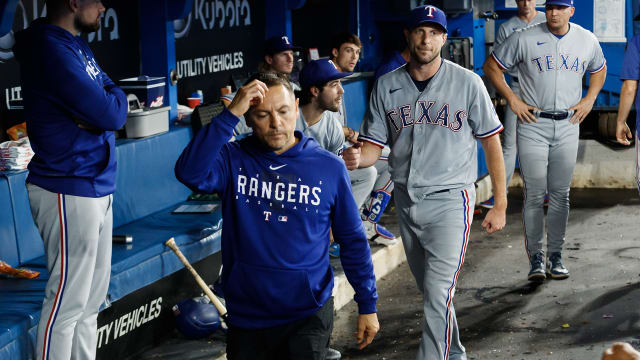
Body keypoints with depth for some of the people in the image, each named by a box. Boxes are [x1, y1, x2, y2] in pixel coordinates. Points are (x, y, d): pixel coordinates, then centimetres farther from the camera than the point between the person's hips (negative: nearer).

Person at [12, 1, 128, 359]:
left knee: (92, 300, 14)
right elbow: (111, 114, -21)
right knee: (68, 303, -3)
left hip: (96, 187, 10)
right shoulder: (51, 49, -18)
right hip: (70, 191, -10)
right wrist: (115, 98, 1)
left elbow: (113, 96, 13)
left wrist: (107, 104, -10)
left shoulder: (77, 44, 13)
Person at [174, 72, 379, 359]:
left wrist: (367, 305, 4)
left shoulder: (329, 167, -4)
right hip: (246, 316, 1)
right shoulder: (233, 160, -5)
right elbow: (190, 173, -26)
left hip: (308, 315, -1)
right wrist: (230, 114, -27)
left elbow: (353, 241, 3)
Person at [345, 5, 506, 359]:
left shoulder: (467, 83, -5)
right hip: (406, 200, 4)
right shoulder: (386, 86, 3)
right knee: (430, 289, 17)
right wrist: (356, 158, -22)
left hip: (450, 199, -4)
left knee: (438, 293, -14)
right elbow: (373, 147, 3)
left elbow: (491, 143, -1)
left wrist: (500, 205, -3)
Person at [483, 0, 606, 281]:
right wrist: (512, 100, -6)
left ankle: (555, 256, 15)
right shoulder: (525, 39, -6)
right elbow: (491, 66, 2)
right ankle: (536, 258, 2)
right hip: (533, 124, -3)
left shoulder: (588, 41, 6)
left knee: (560, 194, 6)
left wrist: (589, 100, 9)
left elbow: (599, 70, 25)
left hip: (568, 125, 3)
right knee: (534, 194, -5)